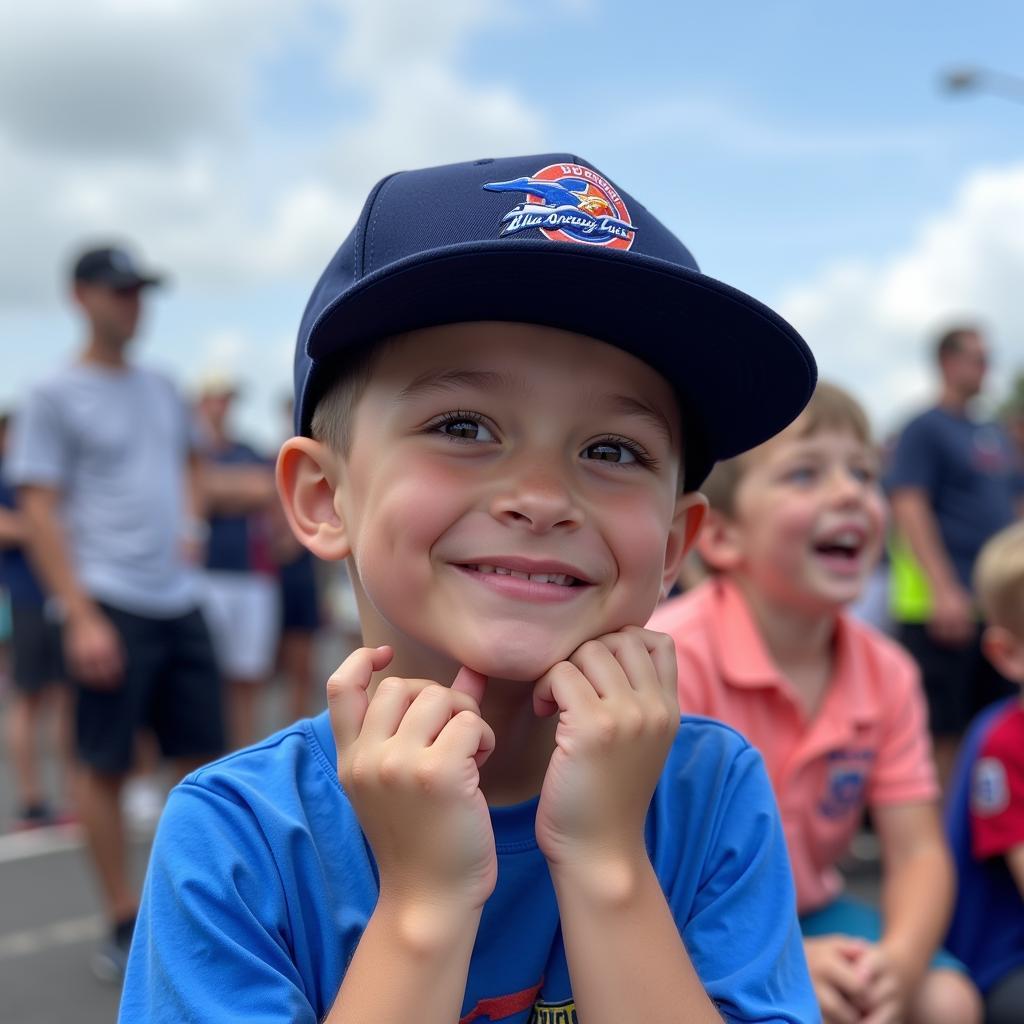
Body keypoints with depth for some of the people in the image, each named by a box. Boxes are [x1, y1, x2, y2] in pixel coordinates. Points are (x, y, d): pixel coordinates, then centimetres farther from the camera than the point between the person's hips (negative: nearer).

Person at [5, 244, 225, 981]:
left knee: (204, 755, 8)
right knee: (106, 767, 1)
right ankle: (125, 923, 14)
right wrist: (82, 616, -15)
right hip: (111, 606, -6)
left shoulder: (162, 390, 14)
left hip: (180, 602, 6)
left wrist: (189, 521, 10)